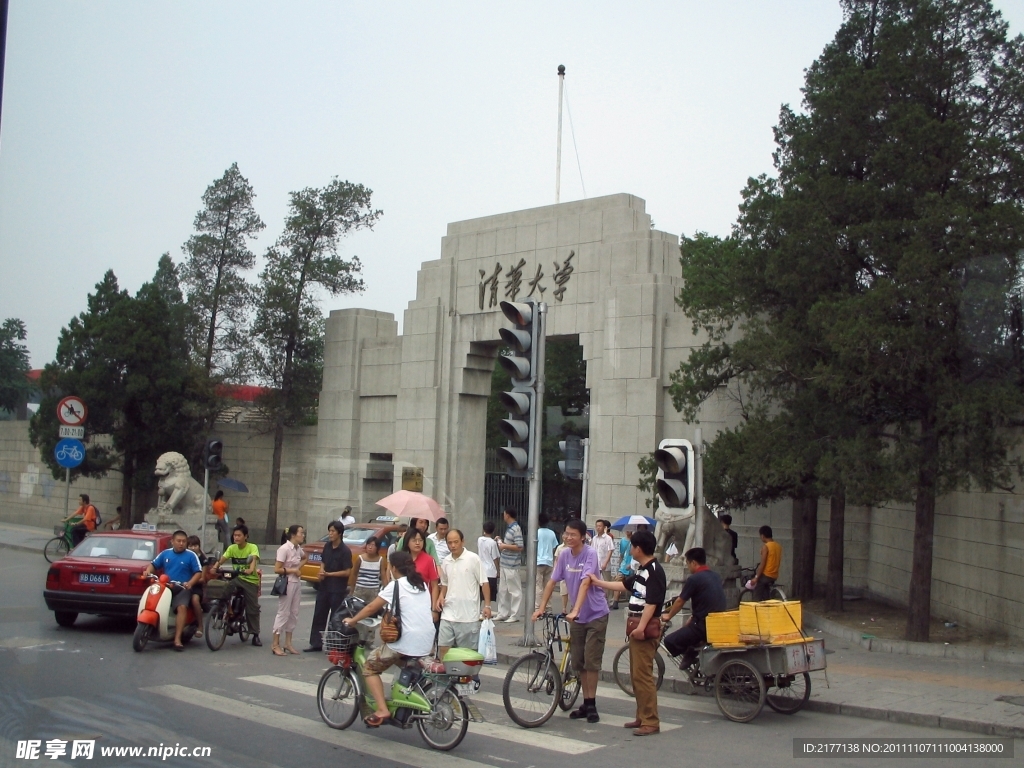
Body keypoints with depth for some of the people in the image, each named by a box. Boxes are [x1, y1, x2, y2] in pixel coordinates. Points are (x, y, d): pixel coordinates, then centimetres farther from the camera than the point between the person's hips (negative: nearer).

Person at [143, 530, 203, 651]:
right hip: (165, 586, 4)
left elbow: (198, 572, -1)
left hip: (182, 588, -4)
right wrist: (147, 572, -7)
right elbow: (154, 564, 16)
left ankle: (177, 639, -33)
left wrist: (190, 583, -17)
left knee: (182, 607, -30)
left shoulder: (191, 555, 3)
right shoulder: (165, 553, 14)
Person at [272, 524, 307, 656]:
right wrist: (293, 570, -13)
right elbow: (277, 569, -19)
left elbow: (304, 558, 29)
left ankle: (288, 643, 19)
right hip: (286, 583, -8)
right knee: (283, 613, -3)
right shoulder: (284, 549, -17)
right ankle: (275, 644, 4)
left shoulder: (298, 548, 6)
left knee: (294, 613, 10)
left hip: (297, 582, 8)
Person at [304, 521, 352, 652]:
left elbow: (347, 572, -17)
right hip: (324, 586, 6)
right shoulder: (327, 546, 4)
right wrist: (321, 572, -3)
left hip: (338, 590, -6)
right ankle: (316, 644, 16)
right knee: (319, 615, 8)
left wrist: (328, 574, -17)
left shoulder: (345, 551, -15)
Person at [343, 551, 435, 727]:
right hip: (427, 643, 7)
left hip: (406, 643, -7)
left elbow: (372, 608, -1)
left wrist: (352, 620, 12)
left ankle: (381, 709, -6)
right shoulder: (422, 584, 15)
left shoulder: (396, 585, -4)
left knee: (369, 667, 8)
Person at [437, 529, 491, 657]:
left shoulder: (473, 559, -8)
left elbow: (484, 583, -5)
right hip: (448, 614, 5)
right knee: (443, 648, 5)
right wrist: (441, 596, 2)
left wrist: (487, 605, -9)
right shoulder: (445, 562, 7)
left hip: (468, 615, -5)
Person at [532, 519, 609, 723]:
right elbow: (552, 581, 2)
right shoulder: (564, 555, 0)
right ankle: (586, 703, 19)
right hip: (576, 617, 6)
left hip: (595, 615, -6)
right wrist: (541, 608, -4)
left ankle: (591, 705, 4)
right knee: (578, 662, 9)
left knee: (591, 662, -5)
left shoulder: (590, 554, -18)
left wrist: (575, 610, -37)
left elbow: (585, 583, -28)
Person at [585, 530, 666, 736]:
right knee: (636, 674, 14)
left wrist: (641, 627, -26)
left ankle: (651, 722, -7)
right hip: (636, 626, 10)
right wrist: (597, 582, 31)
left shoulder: (655, 571, -15)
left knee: (643, 674, -10)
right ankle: (642, 716, 21)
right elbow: (625, 585, 28)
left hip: (646, 629, -10)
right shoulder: (642, 571, 15)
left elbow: (652, 603, -21)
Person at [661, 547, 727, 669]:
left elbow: (680, 602, -2)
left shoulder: (694, 579, -12)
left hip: (703, 626, -8)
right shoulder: (716, 576, 12)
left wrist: (668, 616, 16)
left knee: (670, 642, -1)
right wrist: (691, 620, 29)